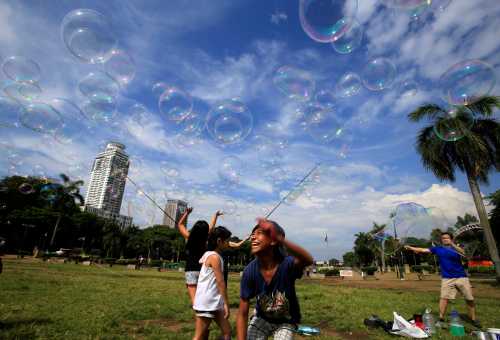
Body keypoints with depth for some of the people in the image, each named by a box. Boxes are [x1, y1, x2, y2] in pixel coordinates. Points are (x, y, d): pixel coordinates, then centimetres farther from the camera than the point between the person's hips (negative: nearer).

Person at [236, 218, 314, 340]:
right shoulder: (250, 271, -26)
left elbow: (308, 260, -59)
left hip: (285, 322, -2)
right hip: (261, 318, 2)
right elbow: (242, 314, -18)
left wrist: (280, 239, -73)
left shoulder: (286, 265, -34)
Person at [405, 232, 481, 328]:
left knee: (469, 298, 8)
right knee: (444, 297, -9)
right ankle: (441, 319, -2)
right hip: (447, 278, 0)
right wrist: (411, 248, -7)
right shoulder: (438, 249, 4)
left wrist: (452, 244, -33)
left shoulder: (456, 248, 2)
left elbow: (463, 253, -21)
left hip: (461, 277, 0)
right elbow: (423, 250, 1)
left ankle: (473, 319, 28)